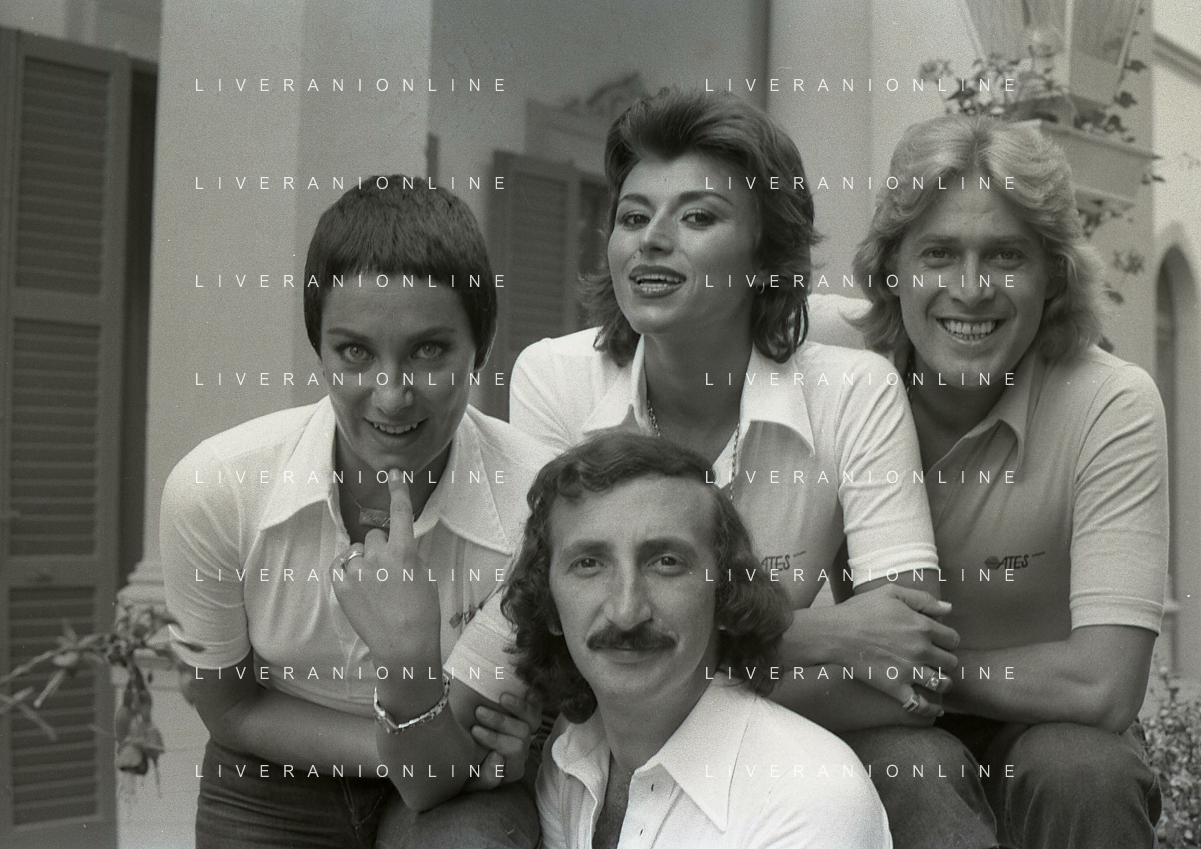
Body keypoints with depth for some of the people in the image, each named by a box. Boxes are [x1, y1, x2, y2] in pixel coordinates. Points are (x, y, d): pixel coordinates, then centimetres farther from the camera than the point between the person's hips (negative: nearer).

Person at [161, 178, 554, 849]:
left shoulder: (537, 504, -25)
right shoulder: (213, 489, -21)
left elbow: (437, 781, -18)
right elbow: (229, 706, -5)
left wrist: (411, 664, -38)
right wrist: (397, 746, -18)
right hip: (275, 792, 2)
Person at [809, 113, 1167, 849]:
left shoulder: (1112, 406, -17)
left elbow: (1102, 686, -25)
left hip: (1050, 736, 1)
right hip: (880, 735, -1)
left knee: (1081, 771, -31)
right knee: (909, 769, -33)